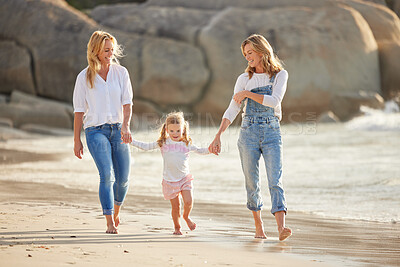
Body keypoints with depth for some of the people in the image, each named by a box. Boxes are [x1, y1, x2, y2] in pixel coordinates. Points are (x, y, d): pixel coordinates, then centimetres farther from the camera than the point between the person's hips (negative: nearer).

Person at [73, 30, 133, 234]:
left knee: (123, 178, 3)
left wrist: (126, 125, -19)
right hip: (96, 130, -3)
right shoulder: (84, 77, 0)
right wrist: (76, 140, 3)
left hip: (118, 129, 3)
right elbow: (79, 110, 4)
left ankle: (116, 211, 32)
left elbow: (127, 102, -1)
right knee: (107, 175, -18)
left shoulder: (121, 73, 4)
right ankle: (110, 223, -17)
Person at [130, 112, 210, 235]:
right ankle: (177, 227, 24)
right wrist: (131, 141, 3)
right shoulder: (163, 143, 1)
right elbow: (146, 146, 8)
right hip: (170, 180, -1)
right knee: (175, 206, 2)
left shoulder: (187, 144, 5)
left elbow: (200, 151, 17)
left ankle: (186, 216, 21)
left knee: (188, 202, -12)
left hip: (184, 178, 1)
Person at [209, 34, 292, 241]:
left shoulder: (280, 75, 3)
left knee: (275, 181, -14)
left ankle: (281, 227, -26)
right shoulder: (244, 79, 8)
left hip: (272, 133, -2)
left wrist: (248, 94, -9)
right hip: (249, 133, 2)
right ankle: (258, 226, 18)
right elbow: (232, 110, 3)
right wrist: (218, 136, -6)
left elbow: (274, 100, -13)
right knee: (252, 183, 4)